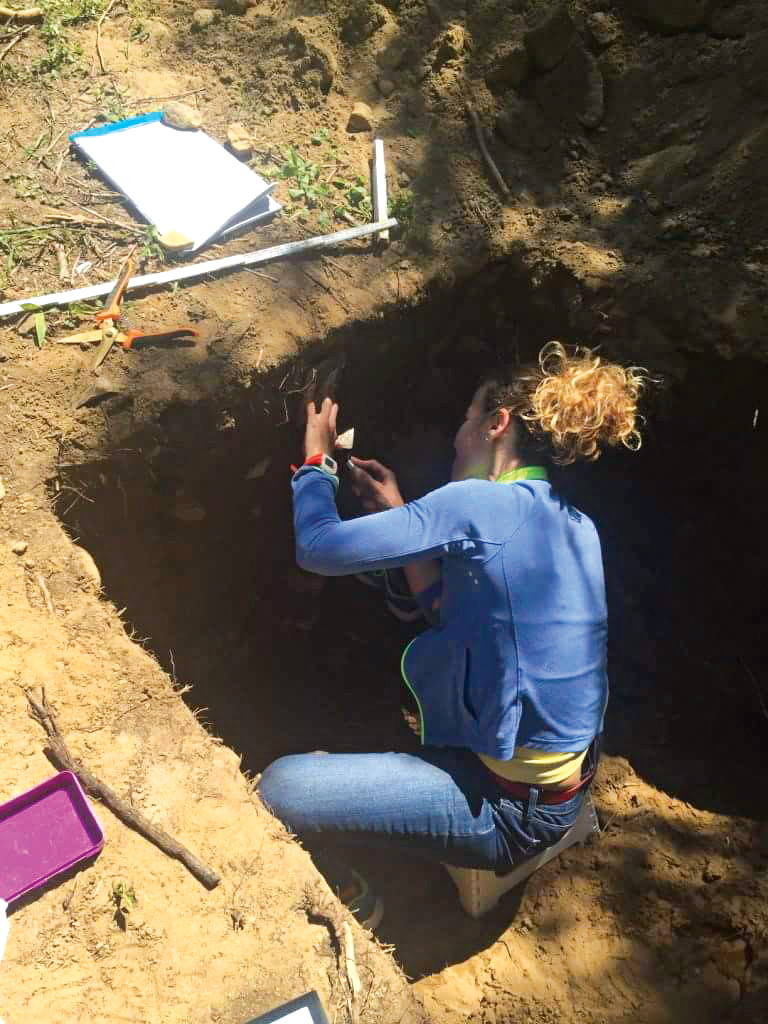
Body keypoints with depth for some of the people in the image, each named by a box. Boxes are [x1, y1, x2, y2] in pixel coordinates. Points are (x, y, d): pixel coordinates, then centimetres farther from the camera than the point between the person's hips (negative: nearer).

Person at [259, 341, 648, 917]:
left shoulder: (478, 503, -22)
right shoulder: (575, 526, 4)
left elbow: (319, 548, -20)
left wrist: (317, 461, 0)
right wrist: (398, 514, 8)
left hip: (512, 812, -9)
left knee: (278, 789, -8)